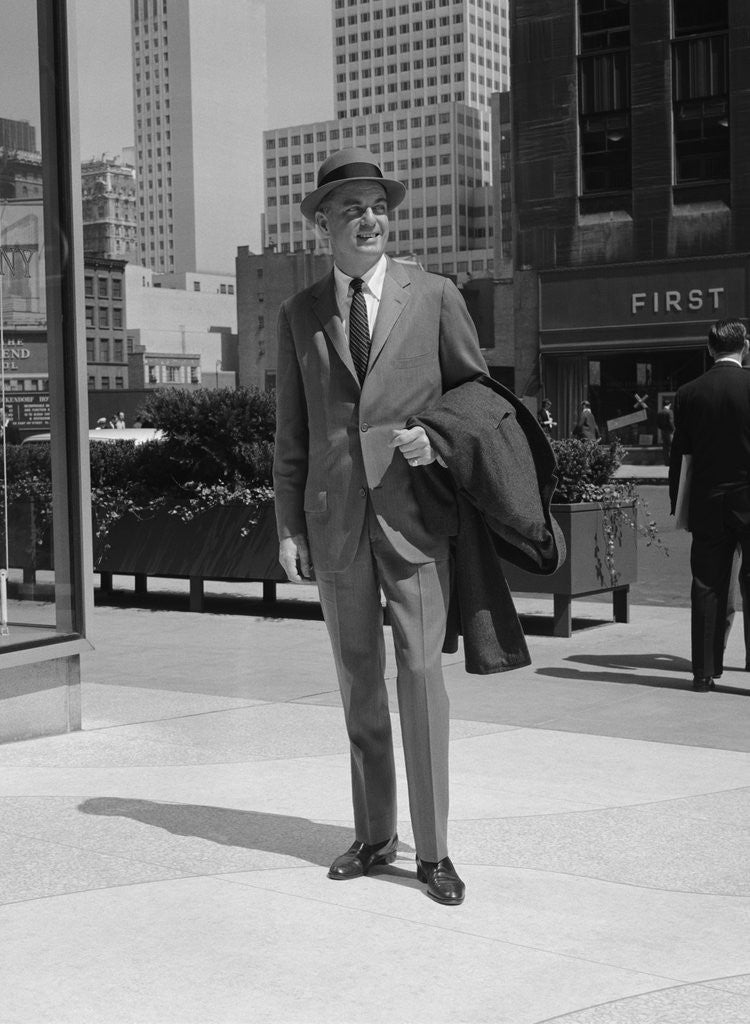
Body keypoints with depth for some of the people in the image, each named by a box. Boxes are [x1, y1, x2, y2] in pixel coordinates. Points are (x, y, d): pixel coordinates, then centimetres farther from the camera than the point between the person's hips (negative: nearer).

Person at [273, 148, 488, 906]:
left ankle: (433, 849, 4)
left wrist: (440, 434, -10)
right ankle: (374, 836, 22)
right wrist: (288, 527, 3)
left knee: (420, 674, -6)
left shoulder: (434, 297, 3)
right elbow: (291, 431, 9)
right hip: (335, 516, 3)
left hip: (413, 510, -2)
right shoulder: (299, 315, 9)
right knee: (358, 681, 9)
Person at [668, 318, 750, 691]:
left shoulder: (688, 393, 1)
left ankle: (704, 671, 11)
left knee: (707, 589, 8)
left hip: (707, 506, 3)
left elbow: (679, 454, 4)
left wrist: (677, 505, 12)